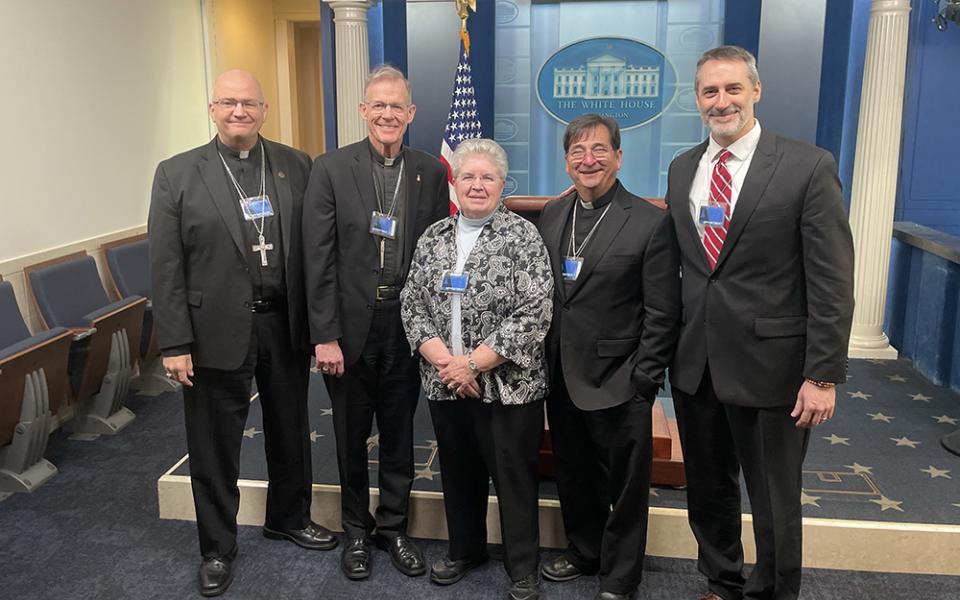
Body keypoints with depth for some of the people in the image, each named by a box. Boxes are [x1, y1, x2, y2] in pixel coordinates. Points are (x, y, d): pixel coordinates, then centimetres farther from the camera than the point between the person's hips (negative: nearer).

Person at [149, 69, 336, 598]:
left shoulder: (296, 166, 3)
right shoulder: (177, 174, -3)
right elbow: (165, 268, -5)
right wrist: (174, 344, -9)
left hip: (286, 325, 3)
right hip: (216, 332, -2)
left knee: (290, 431, 19)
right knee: (214, 448, 11)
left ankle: (289, 517, 43)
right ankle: (217, 548, 31)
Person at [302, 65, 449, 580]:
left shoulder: (431, 173, 1)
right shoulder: (331, 169, -5)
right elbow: (319, 260, -8)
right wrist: (324, 336, -11)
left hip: (408, 326, 2)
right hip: (350, 327, -1)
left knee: (399, 436, 14)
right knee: (352, 437, 14)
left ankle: (393, 527, 34)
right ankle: (356, 530, 35)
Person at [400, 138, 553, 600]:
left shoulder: (523, 236, -7)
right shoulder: (432, 238, 7)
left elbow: (534, 315, -14)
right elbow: (412, 304, 5)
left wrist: (473, 363, -17)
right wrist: (441, 360, -11)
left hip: (508, 385, -4)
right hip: (445, 384, 5)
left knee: (515, 477, 6)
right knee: (458, 472, 18)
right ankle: (464, 550, 39)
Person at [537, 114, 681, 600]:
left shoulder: (651, 223, -11)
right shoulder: (551, 215, 5)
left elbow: (662, 315, -11)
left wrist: (642, 382, -13)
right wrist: (545, 364, 5)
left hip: (617, 383, -5)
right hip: (561, 377, 5)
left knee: (624, 486, 11)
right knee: (572, 475, 21)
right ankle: (583, 550, 44)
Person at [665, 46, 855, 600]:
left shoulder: (809, 167, -9)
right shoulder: (683, 169, 7)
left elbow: (832, 283, -10)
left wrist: (823, 375, -13)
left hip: (769, 365, -5)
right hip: (694, 364, 5)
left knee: (775, 504, 11)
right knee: (708, 493, 19)